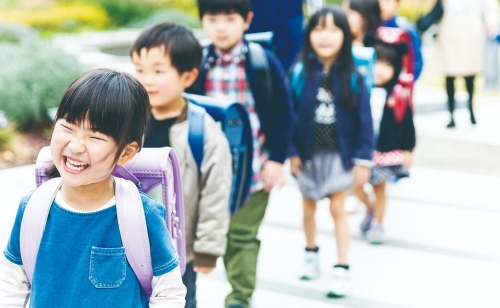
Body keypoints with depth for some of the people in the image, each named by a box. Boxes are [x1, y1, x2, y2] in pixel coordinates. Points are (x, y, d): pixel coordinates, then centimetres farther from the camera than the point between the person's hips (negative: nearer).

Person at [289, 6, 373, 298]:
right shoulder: (300, 72, -9)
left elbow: (364, 120, -6)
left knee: (338, 210, 2)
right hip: (309, 155, 2)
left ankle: (342, 270, 9)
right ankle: (312, 253, 40)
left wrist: (363, 159, -8)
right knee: (309, 207, 17)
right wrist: (292, 153, -6)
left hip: (339, 155, -2)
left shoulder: (353, 77, -10)